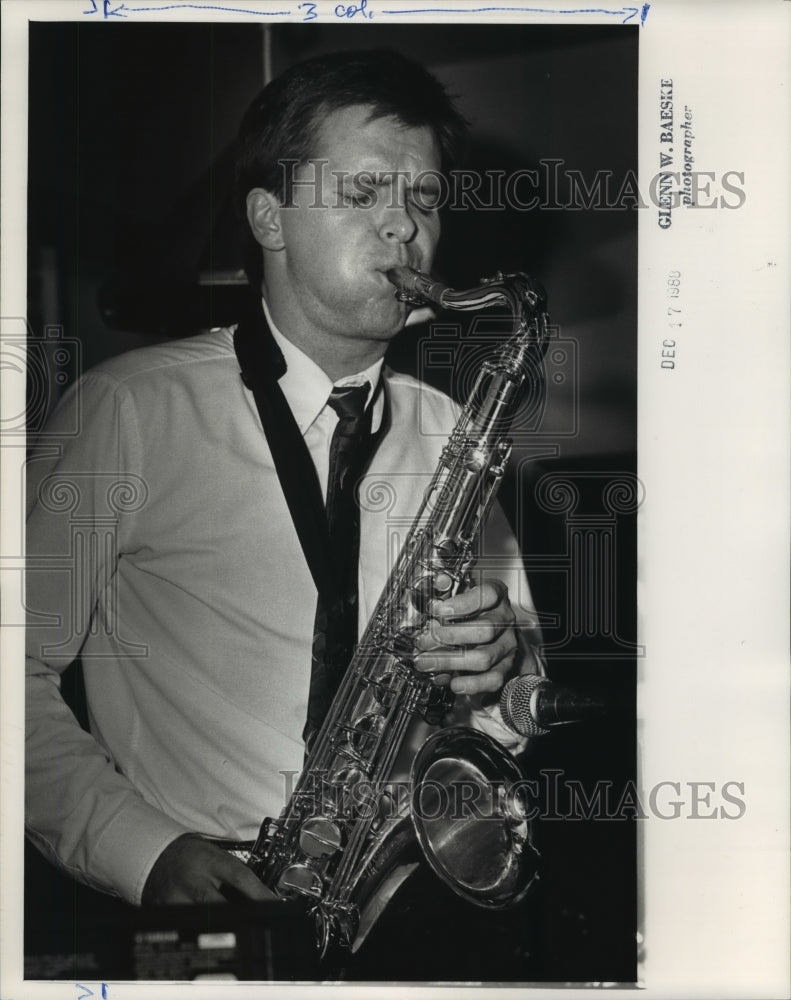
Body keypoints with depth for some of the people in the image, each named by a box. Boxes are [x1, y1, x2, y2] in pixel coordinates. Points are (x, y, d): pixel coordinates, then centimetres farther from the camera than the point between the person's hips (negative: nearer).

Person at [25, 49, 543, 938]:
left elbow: (527, 697, 20)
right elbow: (23, 671, -2)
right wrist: (145, 851, -13)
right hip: (205, 897, -4)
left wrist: (504, 672, -3)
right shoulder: (130, 409, -2)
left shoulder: (446, 433, 15)